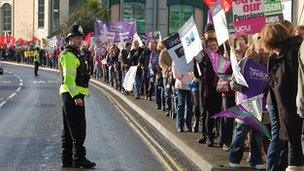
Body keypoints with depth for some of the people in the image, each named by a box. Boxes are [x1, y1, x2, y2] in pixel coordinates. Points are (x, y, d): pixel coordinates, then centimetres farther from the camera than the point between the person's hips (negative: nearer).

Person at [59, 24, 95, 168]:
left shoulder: (75, 54, 20)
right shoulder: (69, 55, -13)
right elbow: (68, 78, -22)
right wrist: (76, 96, -26)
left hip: (73, 95, 11)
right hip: (73, 95, -11)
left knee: (68, 129, 12)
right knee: (78, 129, -9)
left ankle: (66, 159, 18)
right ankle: (79, 159, -6)